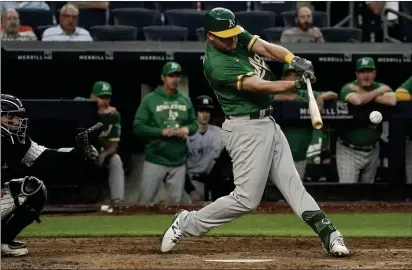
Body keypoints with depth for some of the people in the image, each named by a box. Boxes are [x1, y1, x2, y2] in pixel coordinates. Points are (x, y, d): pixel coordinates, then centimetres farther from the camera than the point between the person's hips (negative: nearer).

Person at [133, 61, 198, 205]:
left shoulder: (186, 101, 10)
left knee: (176, 201, 10)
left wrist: (187, 129, -7)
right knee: (145, 200, -5)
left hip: (178, 161, 4)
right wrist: (162, 132, -18)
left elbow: (194, 124, 17)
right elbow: (138, 127, -7)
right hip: (155, 160, -4)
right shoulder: (150, 100, -4)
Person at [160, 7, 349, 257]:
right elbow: (257, 86, -28)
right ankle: (186, 224, 7)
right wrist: (296, 85, -38)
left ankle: (330, 236, 0)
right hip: (247, 130, -8)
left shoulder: (239, 37, 3)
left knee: (293, 185, 4)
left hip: (268, 124, 8)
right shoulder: (216, 65, -21)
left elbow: (266, 48, -11)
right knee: (247, 199, -6)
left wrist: (294, 60, -31)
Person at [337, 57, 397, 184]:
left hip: (372, 150, 4)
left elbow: (392, 101, -23)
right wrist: (379, 91, -16)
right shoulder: (348, 88, -9)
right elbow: (357, 100, -32)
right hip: (349, 150, -4)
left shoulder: (381, 87, 0)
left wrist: (363, 93, -19)